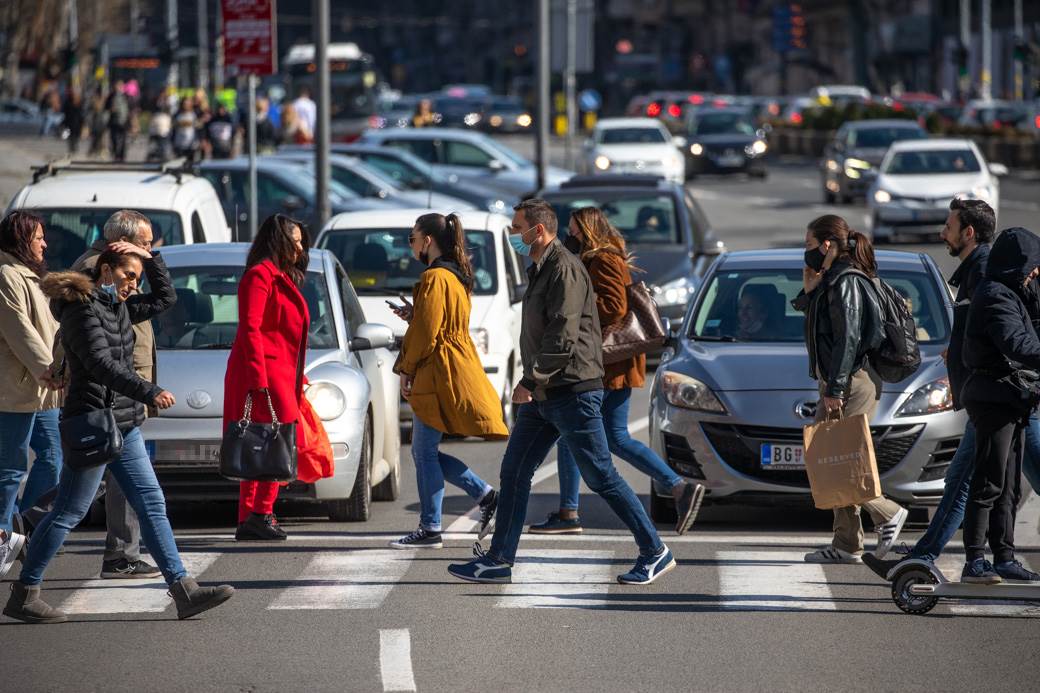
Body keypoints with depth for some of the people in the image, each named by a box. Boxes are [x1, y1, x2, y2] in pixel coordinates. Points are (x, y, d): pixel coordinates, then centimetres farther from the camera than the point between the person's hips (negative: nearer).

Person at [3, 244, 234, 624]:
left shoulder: (119, 307, 14)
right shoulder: (83, 310, -14)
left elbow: (165, 296, 26)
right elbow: (101, 364, -25)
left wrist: (149, 258, 11)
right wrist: (149, 392, -33)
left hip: (124, 427, 9)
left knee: (152, 504, 4)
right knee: (67, 513, -4)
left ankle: (184, 591, 3)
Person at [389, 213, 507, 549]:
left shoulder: (434, 278, -15)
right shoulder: (456, 277, 16)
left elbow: (426, 333, -17)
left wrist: (406, 369, -6)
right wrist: (413, 315, 9)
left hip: (438, 375, -10)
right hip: (456, 370, 10)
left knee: (425, 452, -4)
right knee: (424, 451, 14)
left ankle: (430, 530, 0)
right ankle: (486, 495, 11)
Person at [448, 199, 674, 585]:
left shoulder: (564, 269, -15)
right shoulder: (541, 270, 18)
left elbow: (563, 336, -22)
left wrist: (531, 381, -19)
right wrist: (532, 383, 19)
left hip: (573, 392, -10)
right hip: (542, 396, 10)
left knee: (601, 477, -6)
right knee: (514, 472, 7)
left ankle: (655, 553, 2)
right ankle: (499, 560, 10)